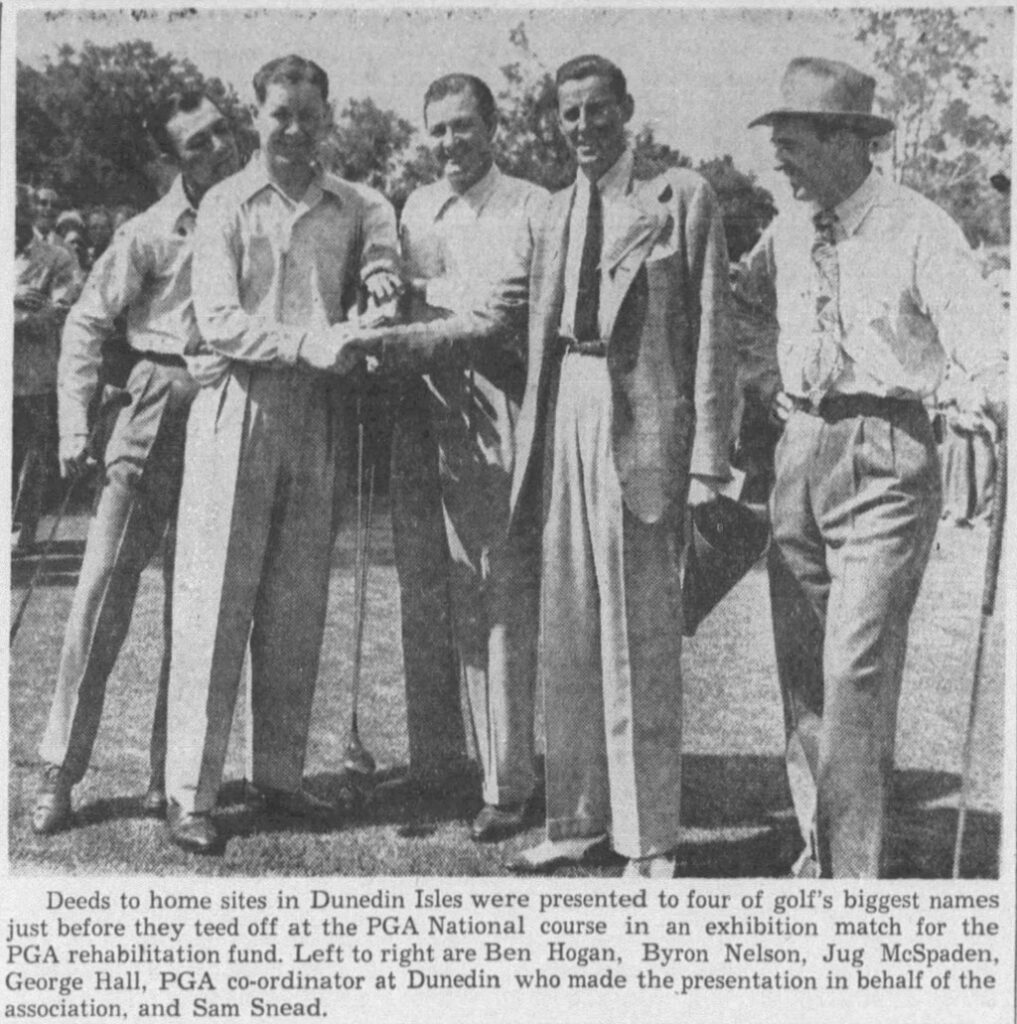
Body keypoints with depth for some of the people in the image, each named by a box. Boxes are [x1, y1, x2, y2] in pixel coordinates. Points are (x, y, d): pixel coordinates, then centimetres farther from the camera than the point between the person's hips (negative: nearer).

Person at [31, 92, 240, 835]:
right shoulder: (153, 232, -3)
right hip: (156, 411, -3)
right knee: (105, 586, -3)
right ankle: (60, 772, 8)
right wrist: (76, 422, -8)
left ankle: (170, 773, 18)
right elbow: (88, 324, 0)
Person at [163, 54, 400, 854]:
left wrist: (381, 280, -1)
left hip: (316, 414, 4)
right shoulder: (227, 204, 1)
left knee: (298, 605, 8)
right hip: (239, 406, -4)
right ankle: (190, 793, 2)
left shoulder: (356, 206, 12)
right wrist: (307, 343, -21)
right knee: (216, 600, -3)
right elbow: (220, 321, -8)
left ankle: (279, 772, 19)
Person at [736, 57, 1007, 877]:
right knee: (799, 664, 11)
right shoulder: (788, 229, 10)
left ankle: (855, 870, 3)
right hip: (800, 446, 6)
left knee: (856, 670, -9)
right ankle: (818, 843, 28)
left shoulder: (920, 231, -8)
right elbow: (734, 302, 26)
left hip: (886, 454, -6)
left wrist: (996, 401, -34)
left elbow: (982, 342, -16)